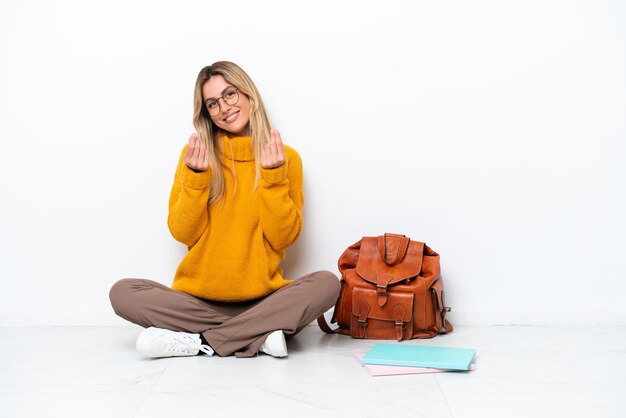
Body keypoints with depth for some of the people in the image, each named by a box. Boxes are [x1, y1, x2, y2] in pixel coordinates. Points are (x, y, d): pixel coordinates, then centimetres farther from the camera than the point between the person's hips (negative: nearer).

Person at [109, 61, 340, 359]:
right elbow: (182, 233, -1)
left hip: (263, 299, 0)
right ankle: (258, 335, -23)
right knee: (122, 292, -22)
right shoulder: (195, 153, 4)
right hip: (198, 298, 1)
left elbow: (283, 238, -4)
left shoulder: (285, 158, 2)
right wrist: (196, 177, -13)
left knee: (327, 283, -26)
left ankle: (202, 341, -24)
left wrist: (273, 177, -14)